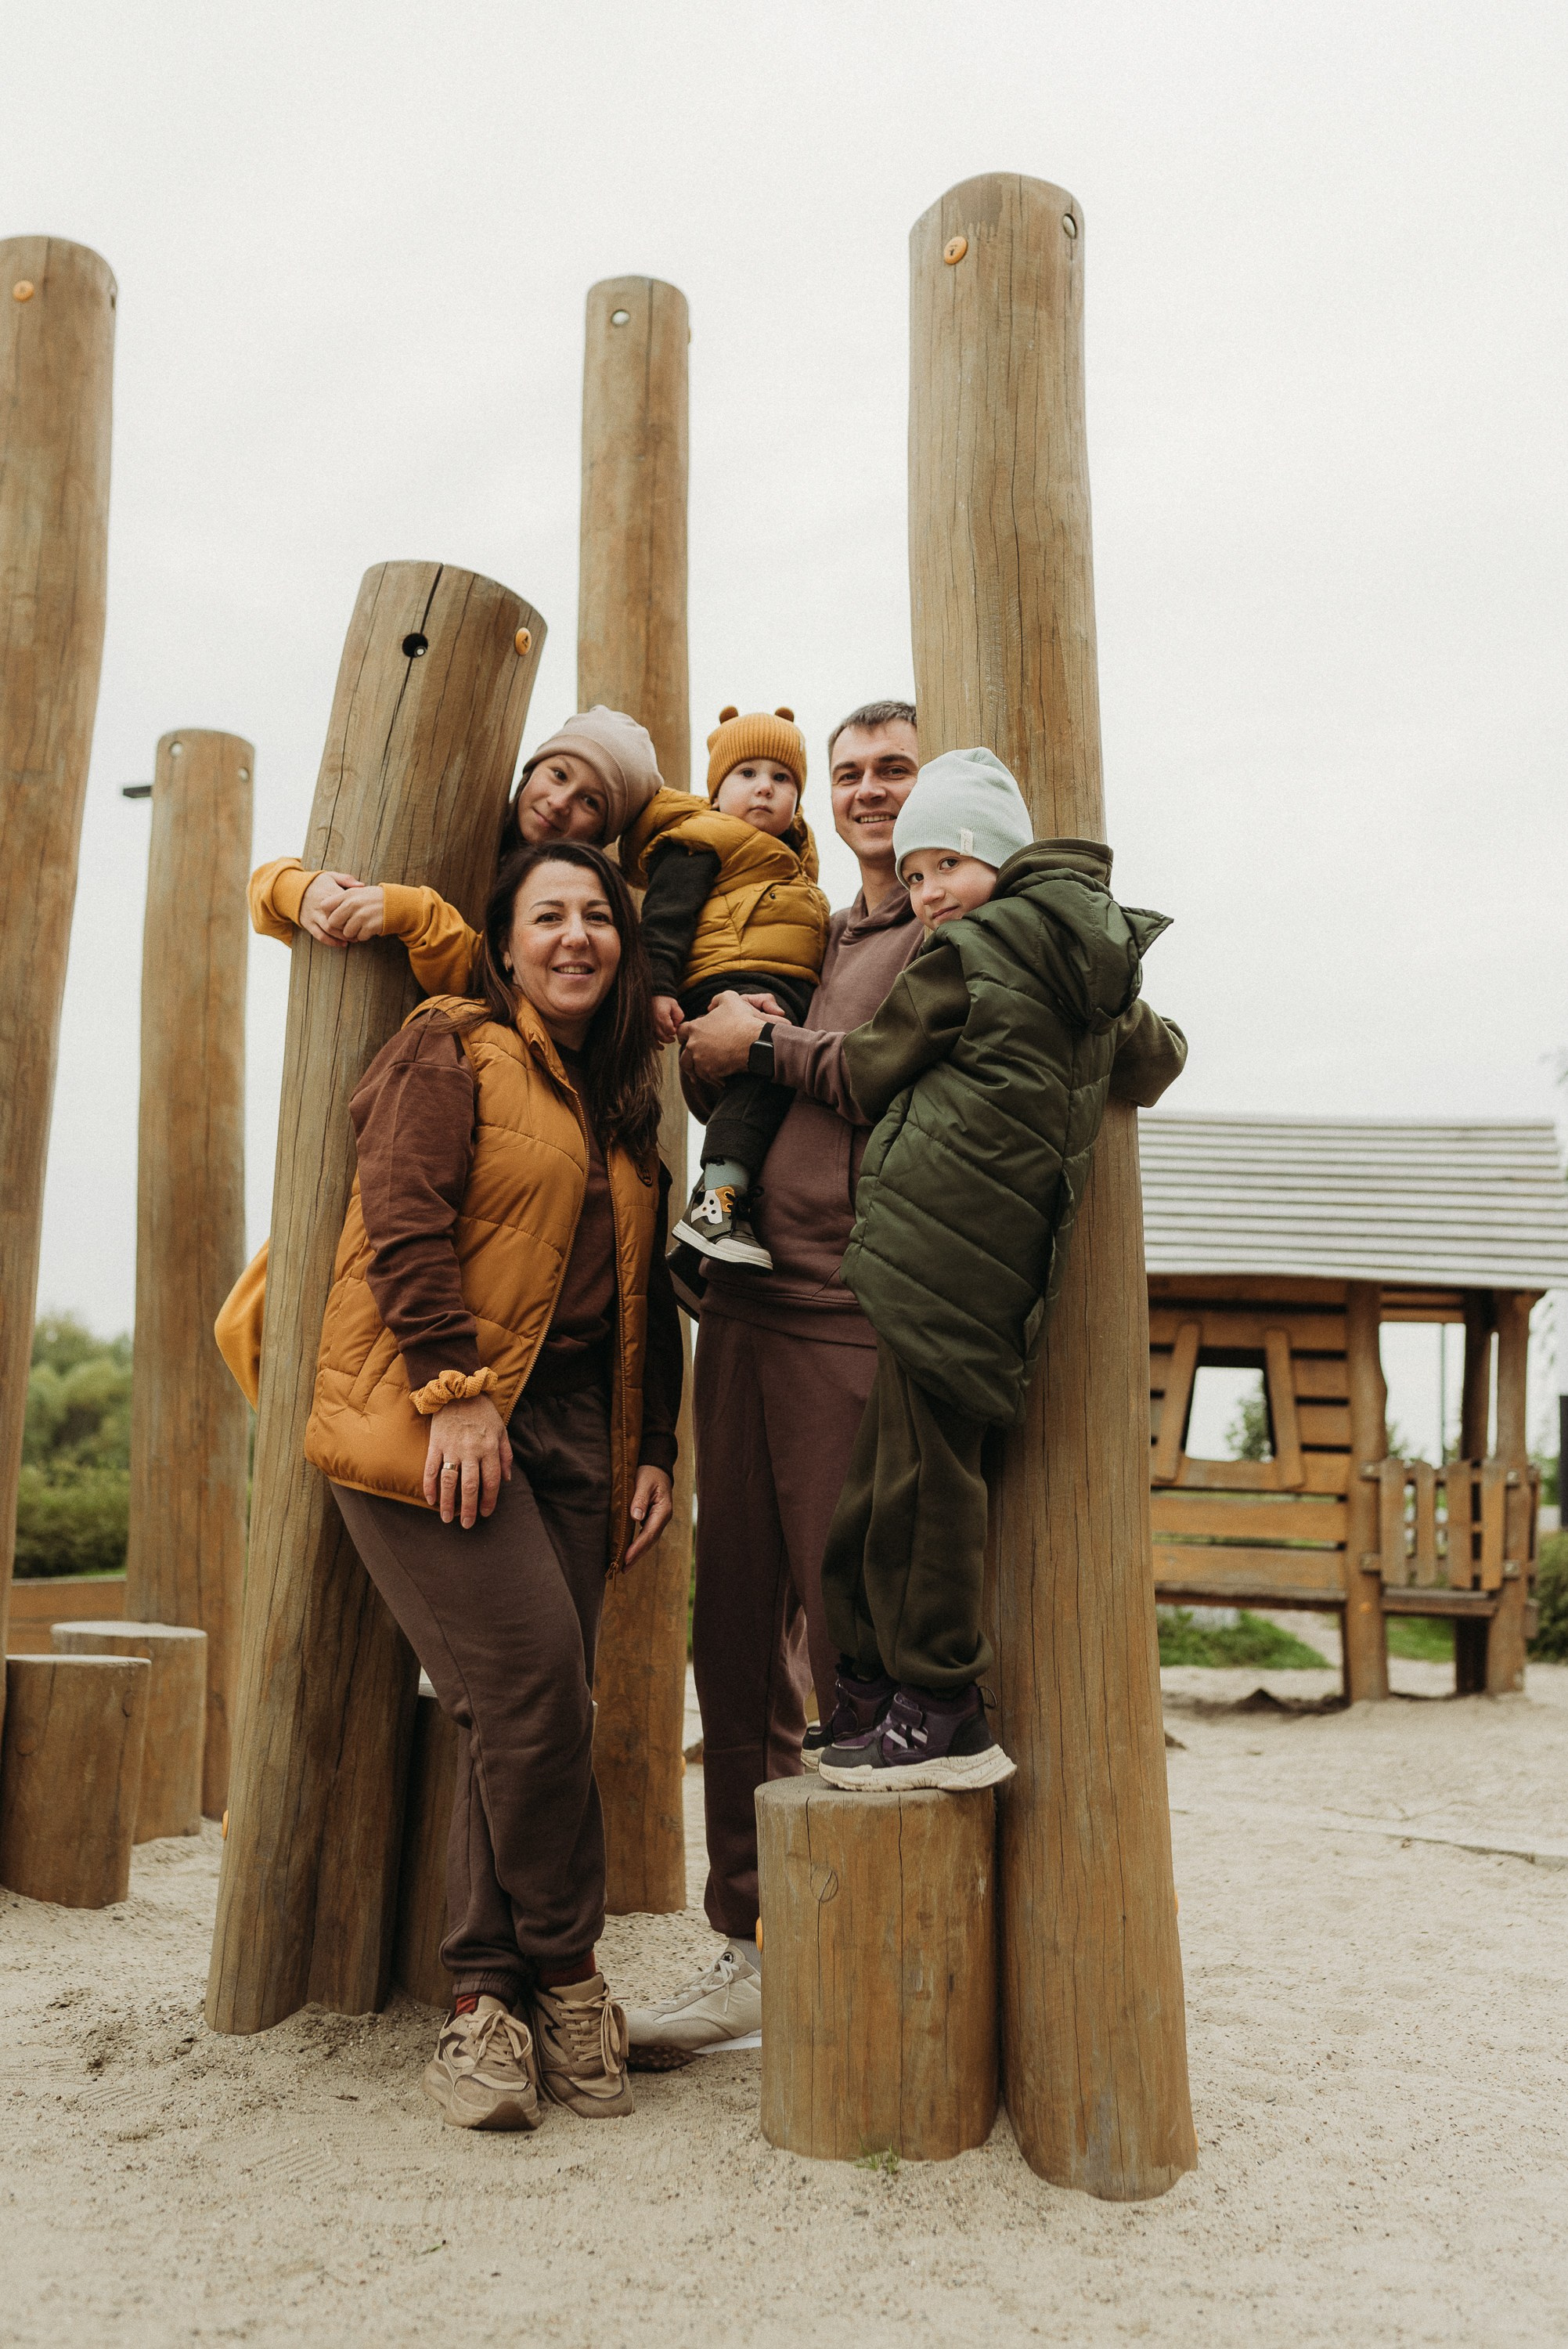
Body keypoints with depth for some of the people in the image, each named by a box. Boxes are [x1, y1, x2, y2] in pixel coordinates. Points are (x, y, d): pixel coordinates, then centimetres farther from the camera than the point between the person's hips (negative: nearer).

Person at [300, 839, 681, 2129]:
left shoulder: (626, 1107, 22)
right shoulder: (453, 1052, 3)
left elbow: (647, 1293, 22)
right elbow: (405, 1224, -9)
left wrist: (654, 1450, 14)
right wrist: (456, 1388, -18)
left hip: (570, 1424, 6)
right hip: (436, 1418, -6)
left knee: (534, 1714, -1)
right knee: (534, 1684, -15)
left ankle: (485, 1997, 11)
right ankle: (565, 1976, 5)